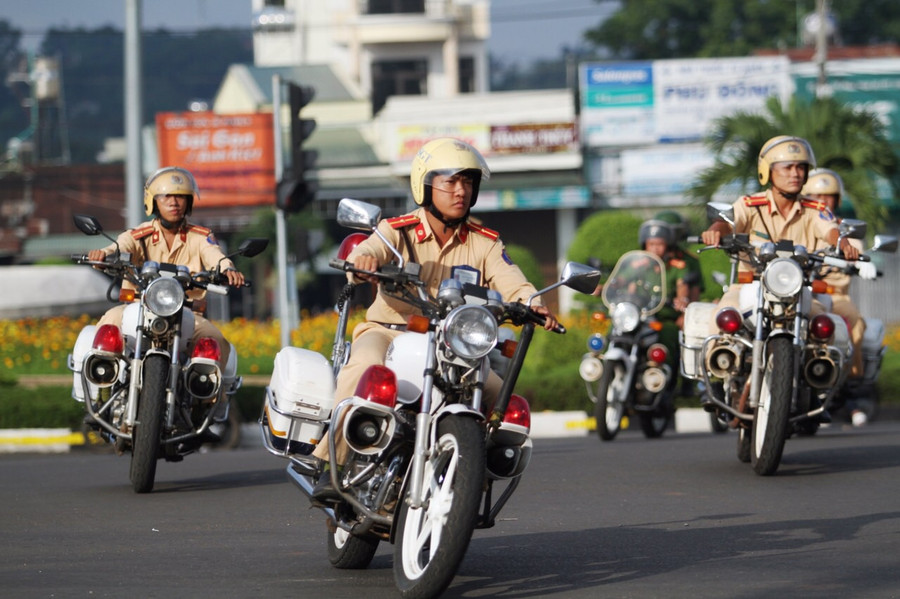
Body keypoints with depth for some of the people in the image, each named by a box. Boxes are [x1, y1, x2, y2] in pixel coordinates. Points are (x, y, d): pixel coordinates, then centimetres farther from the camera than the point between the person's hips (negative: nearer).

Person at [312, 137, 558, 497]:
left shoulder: (484, 245, 8)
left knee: (497, 393, -19)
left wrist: (534, 304, -31)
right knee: (366, 367, -36)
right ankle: (332, 464, -30)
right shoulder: (397, 232, 0)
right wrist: (363, 261, -46)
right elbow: (366, 252, -20)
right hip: (388, 331, -3)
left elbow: (511, 283, -7)